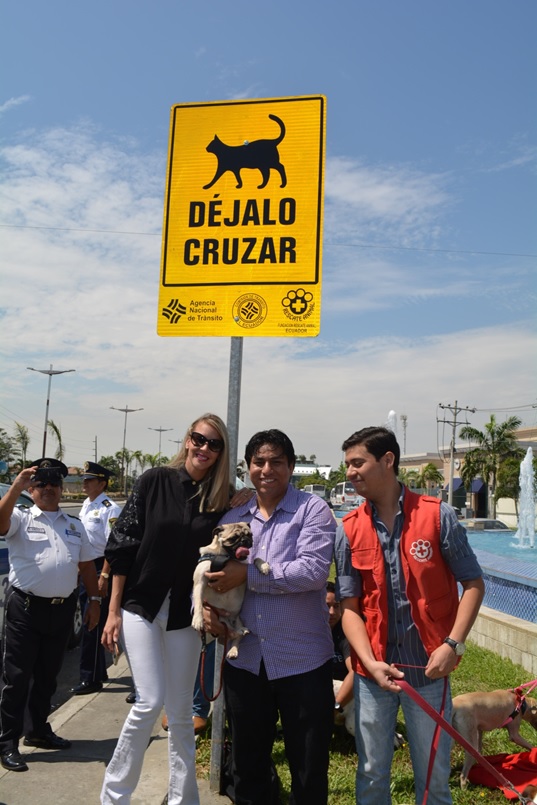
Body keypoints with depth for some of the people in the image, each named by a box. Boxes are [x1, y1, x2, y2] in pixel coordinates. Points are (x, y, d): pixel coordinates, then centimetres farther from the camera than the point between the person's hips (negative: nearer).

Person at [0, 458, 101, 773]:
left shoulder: (75, 525, 12)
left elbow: (87, 564, 15)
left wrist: (95, 600, 11)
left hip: (62, 610, 4)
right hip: (25, 608, -4)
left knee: (48, 675, 18)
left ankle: (40, 730, 35)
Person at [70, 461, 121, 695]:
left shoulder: (110, 509, -15)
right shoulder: (85, 506, 12)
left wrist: (104, 575, -22)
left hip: (99, 568, -9)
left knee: (93, 624, -3)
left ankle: (91, 678, 8)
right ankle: (99, 671, 30)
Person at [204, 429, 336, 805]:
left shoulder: (312, 510, -8)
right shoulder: (233, 518, 7)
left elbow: (312, 570, -22)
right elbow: (209, 570, 13)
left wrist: (248, 574, -19)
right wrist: (206, 606, -7)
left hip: (302, 660, -4)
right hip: (244, 659, 4)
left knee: (309, 769, 13)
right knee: (248, 764, 21)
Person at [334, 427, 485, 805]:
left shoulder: (437, 515, -8)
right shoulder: (349, 530, -3)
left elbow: (473, 583, -3)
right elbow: (350, 606, -2)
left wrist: (453, 644, -13)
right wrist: (370, 662, -15)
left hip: (429, 669, -1)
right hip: (373, 671, 2)